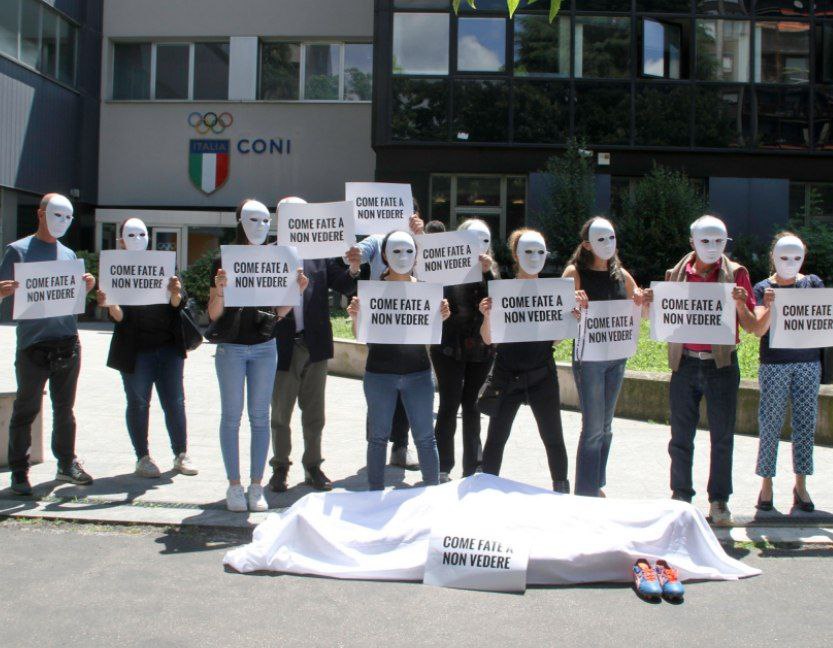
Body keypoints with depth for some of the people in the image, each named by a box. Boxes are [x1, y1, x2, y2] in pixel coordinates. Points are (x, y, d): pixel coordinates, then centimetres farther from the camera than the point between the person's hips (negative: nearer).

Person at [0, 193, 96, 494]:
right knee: (26, 410, 2)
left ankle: (67, 464, 22)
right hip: (33, 344, -5)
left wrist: (86, 288, -1)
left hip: (68, 343, 5)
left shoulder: (68, 254, 15)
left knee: (64, 408, 12)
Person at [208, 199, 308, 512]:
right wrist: (220, 291, -21)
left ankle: (256, 486, 13)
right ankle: (234, 485, 11)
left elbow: (279, 312, 9)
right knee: (232, 415, 2)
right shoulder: (225, 261, -2)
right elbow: (213, 313, -3)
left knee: (260, 416, 5)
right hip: (231, 347, -2)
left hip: (264, 347, 2)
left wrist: (296, 292, -7)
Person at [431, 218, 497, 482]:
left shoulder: (489, 271, 9)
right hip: (450, 348, -3)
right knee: (450, 405, -2)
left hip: (481, 349, 4)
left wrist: (487, 273, -13)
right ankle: (442, 468, 9)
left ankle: (473, 467, 19)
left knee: (472, 406, 10)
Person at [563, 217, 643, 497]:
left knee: (605, 426, 13)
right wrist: (576, 305, -30)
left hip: (617, 355, 6)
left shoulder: (621, 274, 9)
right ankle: (585, 492, 4)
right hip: (588, 356, -6)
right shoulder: (575, 272, -6)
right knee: (593, 427, -6)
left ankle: (597, 485, 25)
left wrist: (641, 302, -6)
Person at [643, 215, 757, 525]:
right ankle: (681, 495, 19)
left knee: (722, 438, 4)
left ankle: (719, 500, 16)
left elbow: (751, 327, 0)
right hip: (685, 363, 1)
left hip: (721, 364, -1)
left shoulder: (736, 274, 1)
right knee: (681, 436, 6)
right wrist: (651, 302, -7)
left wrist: (740, 304, -18)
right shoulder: (677, 274, 5)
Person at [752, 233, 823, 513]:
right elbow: (759, 330, -9)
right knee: (771, 424, -1)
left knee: (805, 423, 4)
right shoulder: (763, 288, 1)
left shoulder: (813, 283, 8)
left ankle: (801, 485, 14)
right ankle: (766, 484, 9)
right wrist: (770, 306, -26)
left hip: (808, 363, 2)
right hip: (774, 365, -2)